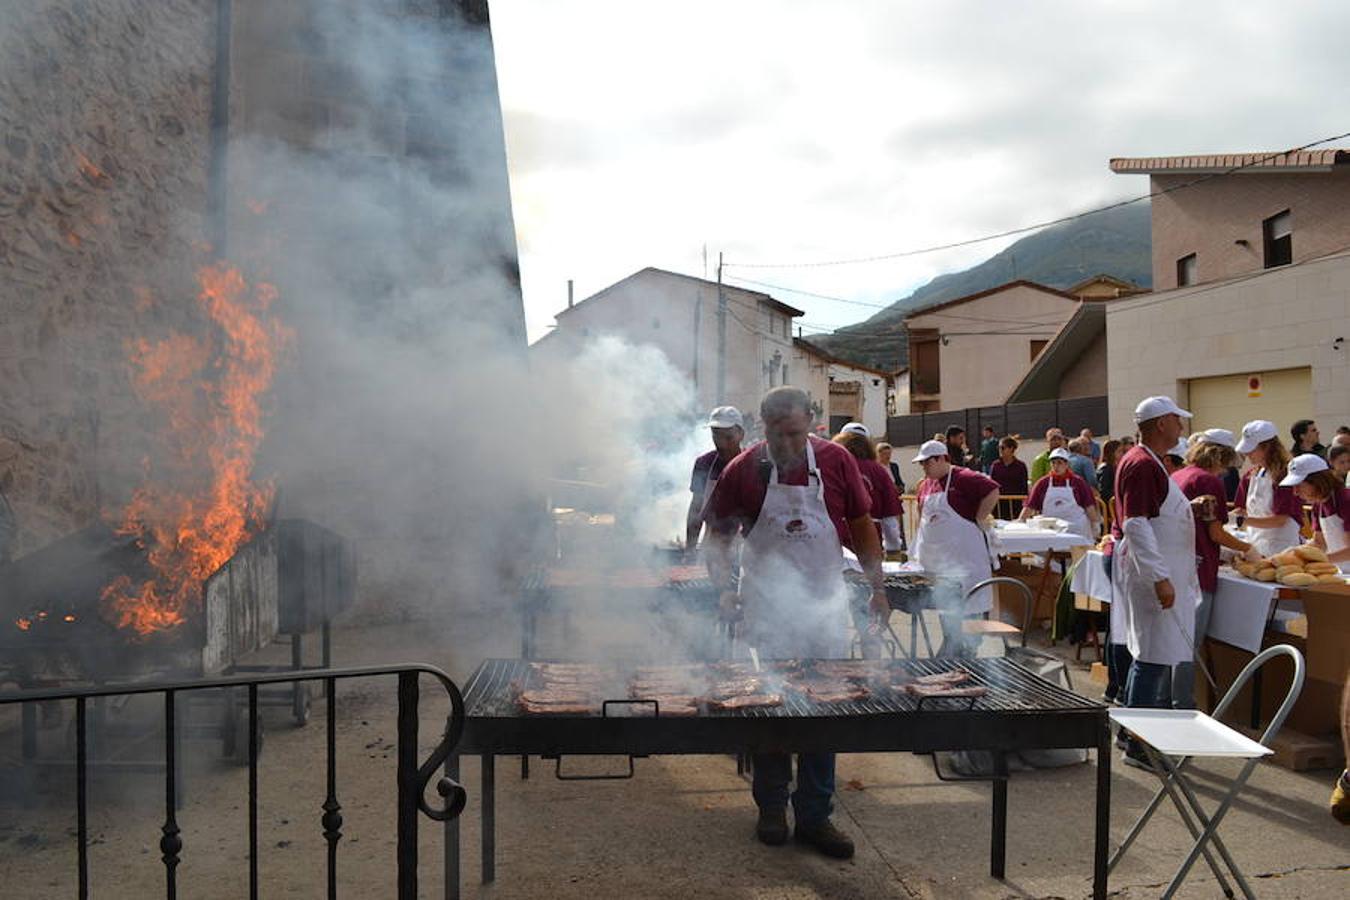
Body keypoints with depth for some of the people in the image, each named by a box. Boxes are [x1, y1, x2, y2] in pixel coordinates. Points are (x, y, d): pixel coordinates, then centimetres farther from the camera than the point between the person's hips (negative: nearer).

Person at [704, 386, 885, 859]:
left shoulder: (836, 461, -3)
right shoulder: (743, 469, -7)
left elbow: (862, 528, 7)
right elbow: (719, 536, 0)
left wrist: (877, 586, 5)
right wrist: (724, 588, -13)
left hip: (826, 606, 2)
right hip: (766, 609, -1)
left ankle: (815, 815, 19)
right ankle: (771, 809, 22)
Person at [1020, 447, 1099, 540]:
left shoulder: (1077, 482, 3)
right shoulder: (1043, 483, 5)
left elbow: (1089, 506, 4)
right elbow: (1030, 506, 1)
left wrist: (1095, 526, 2)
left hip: (1077, 530, -1)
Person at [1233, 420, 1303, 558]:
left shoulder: (1283, 475, -10)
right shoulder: (1249, 476, 11)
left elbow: (1280, 520, -14)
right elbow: (1241, 509, 17)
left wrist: (1246, 521, -21)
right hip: (1255, 546, 6)